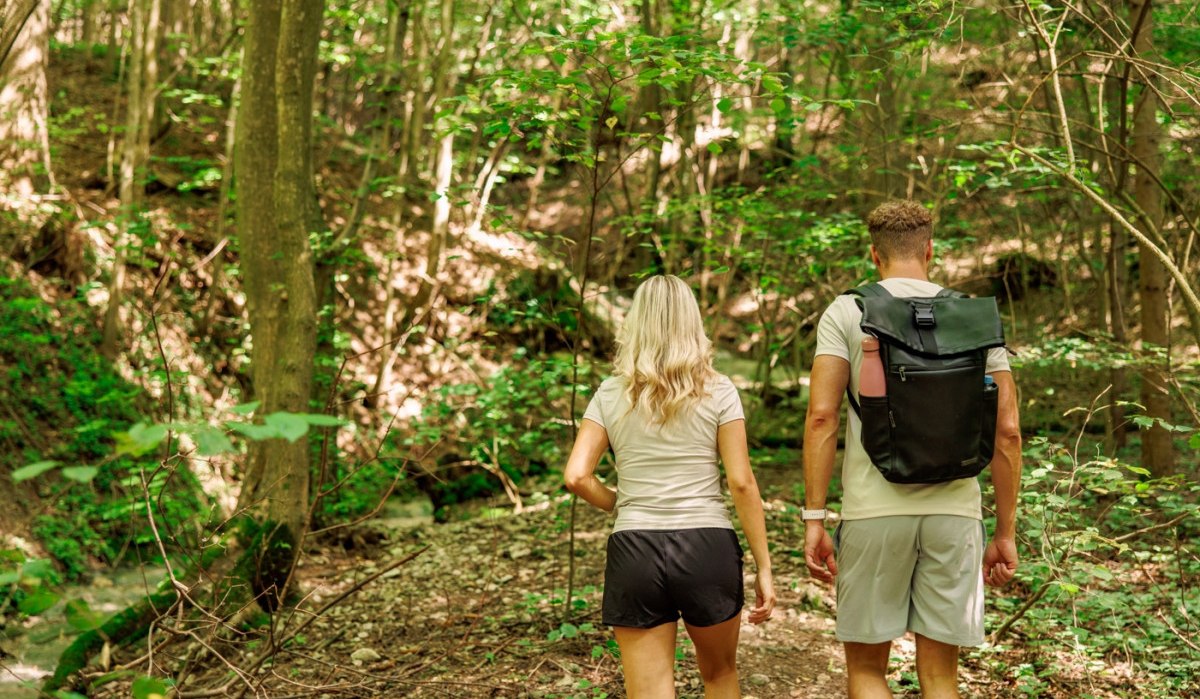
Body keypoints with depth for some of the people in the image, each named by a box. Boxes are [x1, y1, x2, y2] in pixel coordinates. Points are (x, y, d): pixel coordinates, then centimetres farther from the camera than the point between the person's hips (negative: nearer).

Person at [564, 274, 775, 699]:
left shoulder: (610, 394, 3)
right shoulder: (718, 392, -1)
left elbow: (577, 476, -5)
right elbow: (741, 483, -5)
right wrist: (764, 568, 0)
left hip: (634, 550, 0)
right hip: (707, 546, 0)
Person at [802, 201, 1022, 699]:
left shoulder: (845, 312, 2)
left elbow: (821, 416, -8)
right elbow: (1007, 430, 4)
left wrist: (813, 519, -5)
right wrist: (1006, 533, 10)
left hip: (873, 510, -2)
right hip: (954, 510, 2)